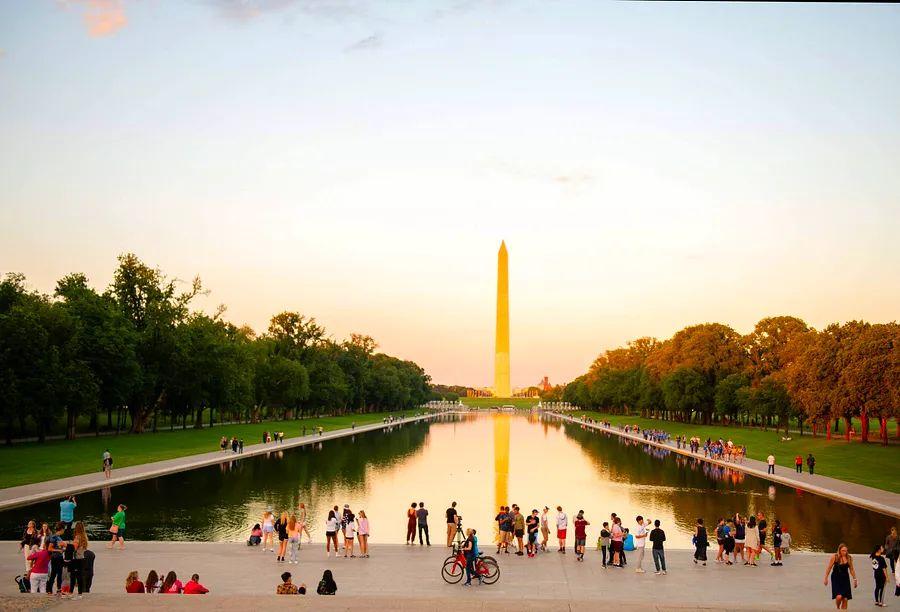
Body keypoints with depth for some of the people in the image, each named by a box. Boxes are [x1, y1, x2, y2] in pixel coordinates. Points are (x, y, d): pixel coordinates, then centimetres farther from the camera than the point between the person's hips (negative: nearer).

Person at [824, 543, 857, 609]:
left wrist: (855, 579, 12)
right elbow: (829, 568, -2)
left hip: (845, 579, 3)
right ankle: (838, 608, 13)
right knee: (839, 596, -17)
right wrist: (826, 578, 0)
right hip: (836, 578, -3)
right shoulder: (834, 557, -10)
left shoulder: (849, 558, -1)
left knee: (845, 599, 0)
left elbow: (851, 570, 12)